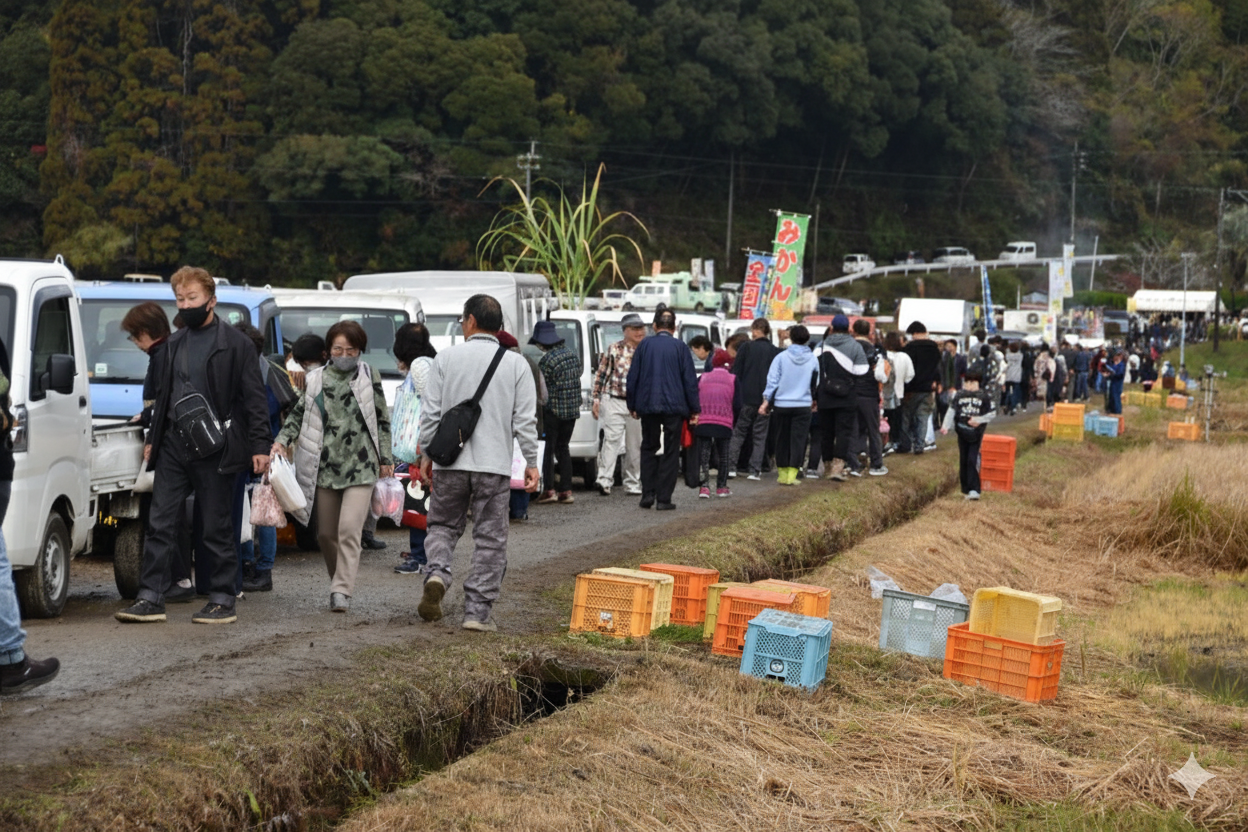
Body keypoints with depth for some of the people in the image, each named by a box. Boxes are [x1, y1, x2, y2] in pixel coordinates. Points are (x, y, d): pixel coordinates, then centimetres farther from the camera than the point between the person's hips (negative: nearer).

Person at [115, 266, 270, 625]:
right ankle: (150, 599, 4)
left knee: (217, 529, 2)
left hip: (214, 449, -5)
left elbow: (254, 399, -6)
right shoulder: (174, 344, 15)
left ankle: (223, 600, 9)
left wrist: (259, 447, -12)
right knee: (160, 524, 2)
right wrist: (154, 441, 17)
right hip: (174, 447, 6)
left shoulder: (235, 344, -3)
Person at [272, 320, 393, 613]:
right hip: (325, 468, 3)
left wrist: (385, 460, 7)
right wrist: (282, 440, -1)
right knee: (326, 534, 8)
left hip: (360, 467, -3)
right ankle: (339, 581, 26)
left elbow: (382, 421, 9)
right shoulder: (316, 380, 10)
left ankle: (341, 591, -14)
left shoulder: (370, 378, 6)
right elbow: (298, 414, 15)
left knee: (349, 530, -15)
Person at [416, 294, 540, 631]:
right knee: (490, 539, 5)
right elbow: (525, 420, -1)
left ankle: (436, 572, -9)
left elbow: (430, 413, 2)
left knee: (443, 524, 18)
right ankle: (477, 612, 2)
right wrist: (531, 462, 6)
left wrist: (427, 454, 12)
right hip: (494, 465, -1)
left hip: (450, 462, 1)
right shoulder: (516, 364, 1)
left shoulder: (446, 358, 1)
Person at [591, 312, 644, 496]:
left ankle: (632, 484, 16)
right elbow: (601, 374, 2)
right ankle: (605, 480, -21)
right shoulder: (614, 350, 1)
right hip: (614, 402, -3)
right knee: (611, 439, -14)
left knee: (635, 445, 8)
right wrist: (597, 399, -3)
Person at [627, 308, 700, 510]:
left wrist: (633, 405, 13)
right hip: (674, 407, -1)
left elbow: (632, 377, 5)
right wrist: (694, 410, 5)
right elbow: (690, 381, 0)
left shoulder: (644, 345, 3)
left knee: (648, 448, 14)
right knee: (670, 452, 4)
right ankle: (664, 498, 0)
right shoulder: (680, 348, 0)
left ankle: (648, 493, 6)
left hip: (648, 405, 1)